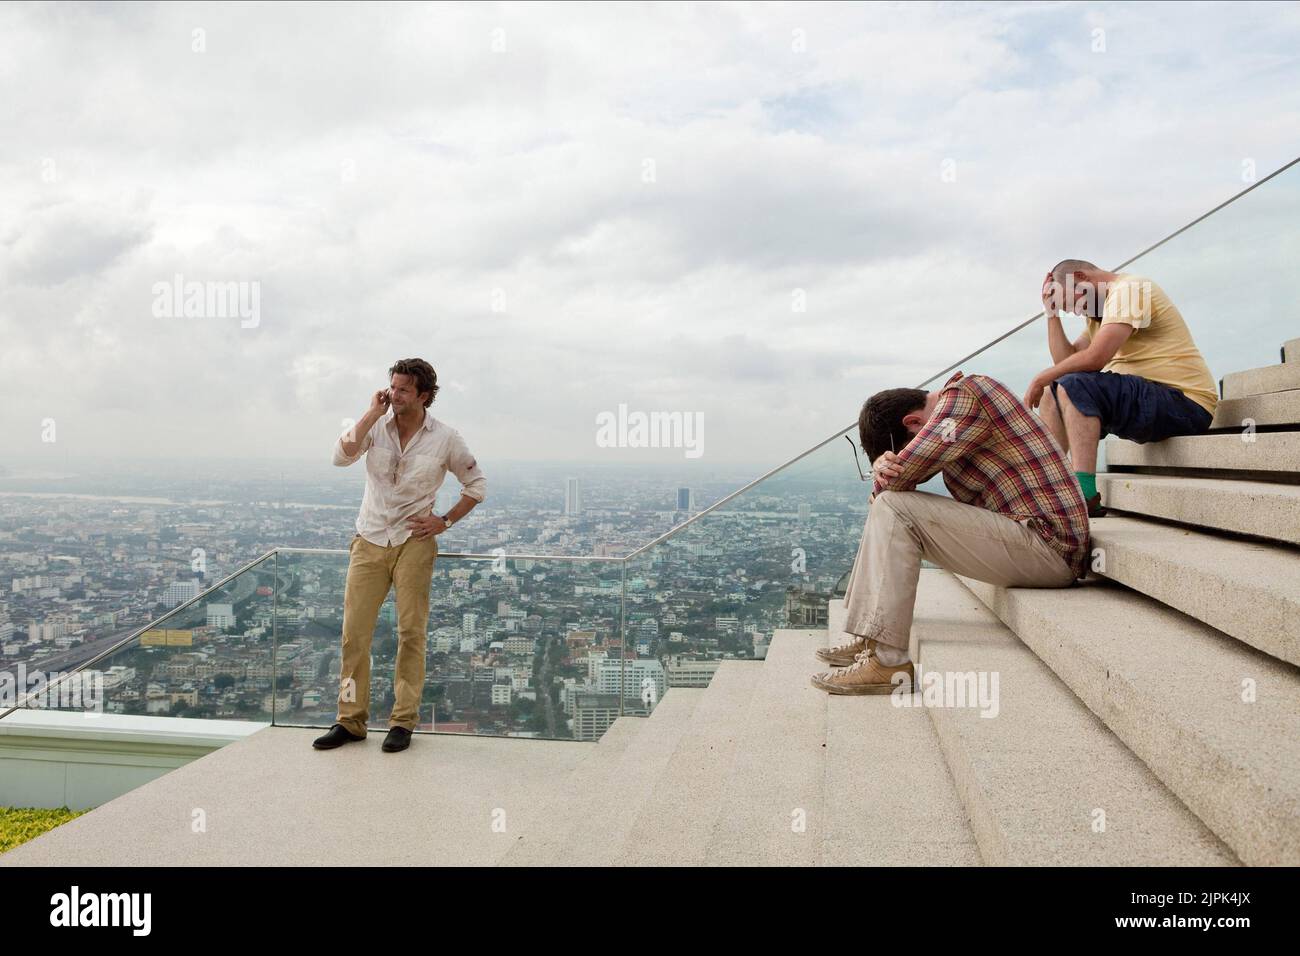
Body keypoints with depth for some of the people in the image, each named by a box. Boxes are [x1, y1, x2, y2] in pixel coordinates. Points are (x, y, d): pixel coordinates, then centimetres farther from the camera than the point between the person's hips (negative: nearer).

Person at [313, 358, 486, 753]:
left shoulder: (445, 438, -4)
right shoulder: (375, 426, -1)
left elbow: (476, 484, 7)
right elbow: (342, 456, -18)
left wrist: (446, 520, -2)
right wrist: (372, 413, -17)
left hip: (413, 543, -2)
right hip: (369, 542, 2)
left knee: (411, 631, 1)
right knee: (354, 631, 2)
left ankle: (403, 722, 12)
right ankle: (350, 720, 13)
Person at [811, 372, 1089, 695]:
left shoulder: (962, 395, -13)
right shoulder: (954, 401, 17)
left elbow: (899, 477, -19)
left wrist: (882, 473, 4)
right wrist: (883, 464, -6)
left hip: (1048, 544, -10)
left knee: (893, 508, -18)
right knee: (889, 507, 15)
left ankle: (887, 661, -22)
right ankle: (868, 639, 11)